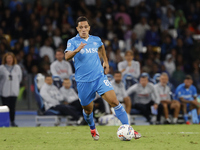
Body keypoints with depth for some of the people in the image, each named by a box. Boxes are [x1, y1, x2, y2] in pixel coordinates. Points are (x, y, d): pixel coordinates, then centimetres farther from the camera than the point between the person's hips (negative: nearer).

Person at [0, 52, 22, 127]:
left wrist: (15, 84, 12)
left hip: (14, 91, 2)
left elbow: (20, 77, 15)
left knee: (13, 107, 5)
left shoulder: (17, 67, 4)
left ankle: (12, 121, 12)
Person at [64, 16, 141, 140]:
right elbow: (67, 57, -22)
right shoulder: (73, 42, -4)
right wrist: (77, 50, -40)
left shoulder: (96, 40, 8)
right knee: (88, 109, 9)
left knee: (114, 101, -13)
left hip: (100, 77, 2)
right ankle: (93, 129, 41)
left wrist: (106, 62, 30)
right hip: (83, 82, -2)